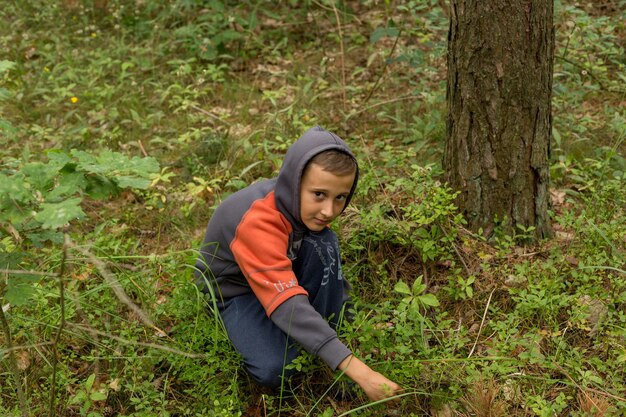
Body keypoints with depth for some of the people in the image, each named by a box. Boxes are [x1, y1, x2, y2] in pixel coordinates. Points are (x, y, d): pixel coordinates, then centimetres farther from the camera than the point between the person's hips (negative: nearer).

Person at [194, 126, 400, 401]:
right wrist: (358, 370, -53)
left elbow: (330, 264, 0)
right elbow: (288, 304, -47)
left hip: (281, 272, 5)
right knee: (275, 370, -30)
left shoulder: (308, 206, -19)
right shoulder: (256, 221, -40)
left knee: (322, 243, -26)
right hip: (233, 289, -5)